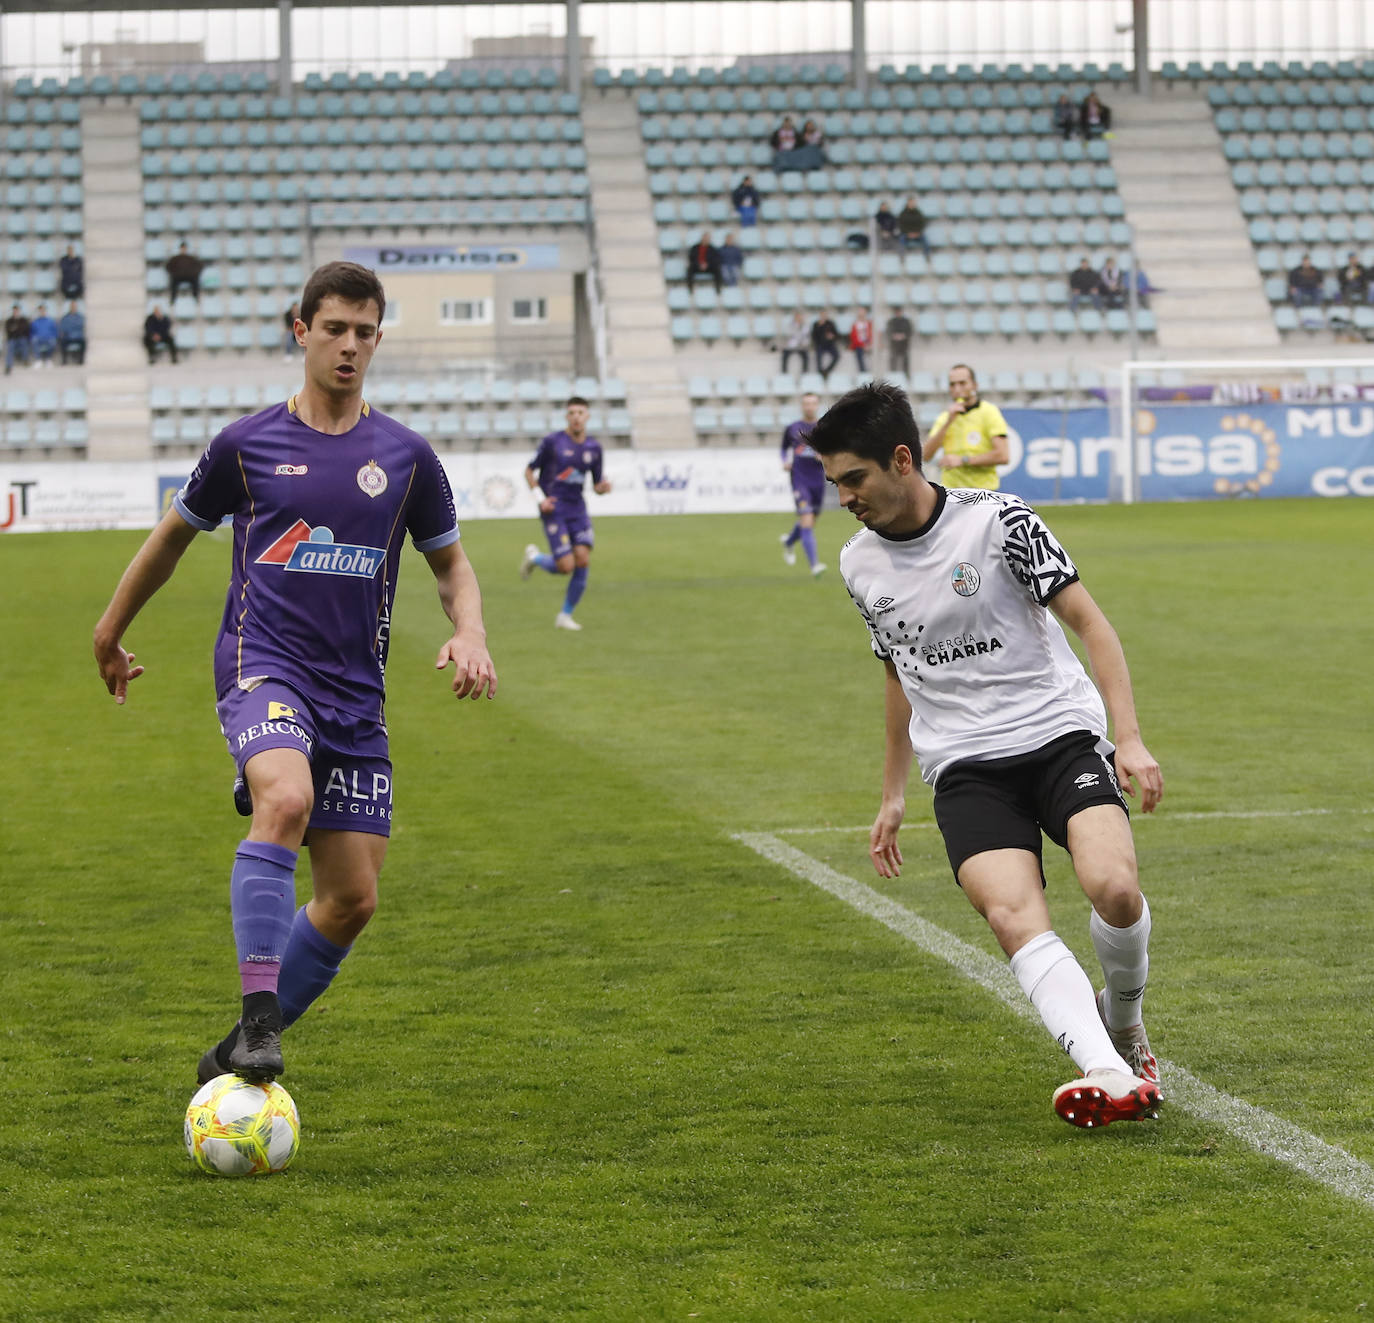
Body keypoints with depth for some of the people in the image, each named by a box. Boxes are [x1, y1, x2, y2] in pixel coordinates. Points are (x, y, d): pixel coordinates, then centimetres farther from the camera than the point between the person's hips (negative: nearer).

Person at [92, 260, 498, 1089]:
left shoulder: (406, 457, 7)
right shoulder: (246, 445, 3)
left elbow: (451, 561, 19)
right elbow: (176, 533, 18)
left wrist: (470, 633, -2)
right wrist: (112, 632, 28)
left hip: (355, 693, 4)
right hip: (262, 665, -3)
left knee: (353, 900, 1)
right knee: (285, 800, -35)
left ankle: (245, 1052, 19)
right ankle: (258, 1016, -34)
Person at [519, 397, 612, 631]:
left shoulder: (594, 447, 8)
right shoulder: (552, 442, -4)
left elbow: (597, 486, 15)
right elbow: (529, 471, 4)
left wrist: (604, 487, -9)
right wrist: (540, 498, -10)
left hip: (577, 509, 4)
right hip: (554, 510, -4)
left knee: (583, 561, -12)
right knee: (566, 566, -14)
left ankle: (565, 616, 4)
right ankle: (534, 557, 20)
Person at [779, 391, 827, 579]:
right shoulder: (792, 429, 4)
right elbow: (784, 449, 20)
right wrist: (785, 462, 0)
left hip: (818, 482, 3)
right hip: (800, 481, -3)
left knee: (810, 524, 16)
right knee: (806, 522, -17)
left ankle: (789, 541, 49)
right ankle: (814, 565, -21)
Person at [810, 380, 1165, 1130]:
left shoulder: (997, 522, -7)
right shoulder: (860, 566, 10)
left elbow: (1088, 622, -4)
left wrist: (1129, 738, -13)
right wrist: (893, 794, 27)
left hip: (1060, 735, -3)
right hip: (965, 770, 3)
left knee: (1114, 887, -26)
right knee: (1011, 913, -25)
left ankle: (1124, 1027, 5)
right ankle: (1110, 1075, -37)